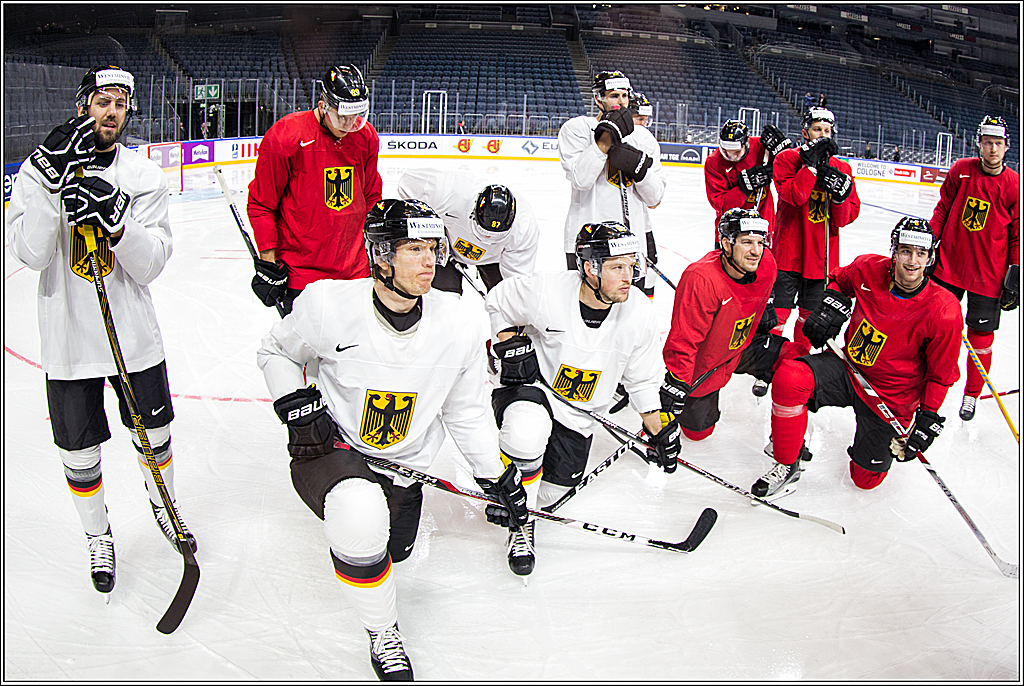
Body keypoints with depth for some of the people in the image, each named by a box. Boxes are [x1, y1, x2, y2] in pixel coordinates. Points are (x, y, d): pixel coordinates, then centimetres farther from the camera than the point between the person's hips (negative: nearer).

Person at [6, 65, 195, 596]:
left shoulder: (144, 177, -2)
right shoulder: (36, 171, -5)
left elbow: (149, 266, -10)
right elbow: (31, 255, -18)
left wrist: (116, 222, -29)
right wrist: (53, 179, -27)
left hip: (135, 336, 1)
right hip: (68, 343, -1)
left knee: (154, 436, 17)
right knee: (79, 454, 9)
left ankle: (162, 504, 46)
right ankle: (98, 536, 35)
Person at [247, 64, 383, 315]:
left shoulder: (367, 137, 1)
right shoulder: (284, 137, -14)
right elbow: (260, 204, -6)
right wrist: (268, 262, -7)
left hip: (355, 269, 5)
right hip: (301, 268, -5)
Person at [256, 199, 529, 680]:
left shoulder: (453, 327, -11)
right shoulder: (329, 306, -21)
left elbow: (467, 411, 3)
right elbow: (275, 351, 0)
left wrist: (497, 478, 5)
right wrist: (295, 405, -16)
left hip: (404, 463, 4)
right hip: (331, 447, -4)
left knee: (394, 550, 16)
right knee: (361, 518, -35)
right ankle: (382, 632, -7)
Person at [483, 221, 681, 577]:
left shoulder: (639, 312, -14)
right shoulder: (545, 291, -25)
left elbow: (642, 380, 1)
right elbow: (498, 301, -2)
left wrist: (660, 433, 3)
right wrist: (509, 345, -16)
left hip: (579, 413, 4)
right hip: (529, 386, -4)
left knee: (549, 493, 3)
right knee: (528, 430, -37)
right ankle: (521, 524, -13)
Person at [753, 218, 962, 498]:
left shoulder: (944, 311, -19)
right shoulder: (868, 269, -12)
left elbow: (941, 375, -7)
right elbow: (839, 280, 13)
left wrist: (928, 422, -9)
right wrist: (832, 303, -7)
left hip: (890, 397, -1)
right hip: (848, 368, 2)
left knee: (865, 479, 7)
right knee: (788, 377, -30)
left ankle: (893, 438, 41)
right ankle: (787, 464, -13)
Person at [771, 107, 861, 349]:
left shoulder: (842, 169, 7)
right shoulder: (787, 159, -1)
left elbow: (847, 218, 3)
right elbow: (793, 195, -19)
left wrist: (840, 196, -16)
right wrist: (812, 164, -22)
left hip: (822, 256, 4)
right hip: (788, 251, -3)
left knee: (810, 316, 12)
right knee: (777, 311, -3)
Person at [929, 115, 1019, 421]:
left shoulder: (1014, 186, -5)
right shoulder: (961, 170, -1)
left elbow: (1017, 237, -2)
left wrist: (1015, 276, -6)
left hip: (989, 276, -1)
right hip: (948, 265, 2)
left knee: (981, 337, 3)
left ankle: (972, 395, 21)